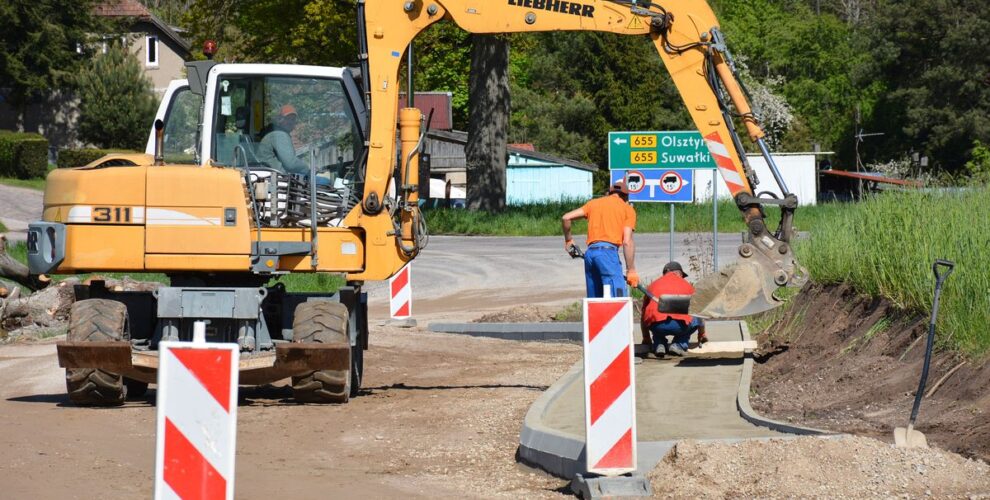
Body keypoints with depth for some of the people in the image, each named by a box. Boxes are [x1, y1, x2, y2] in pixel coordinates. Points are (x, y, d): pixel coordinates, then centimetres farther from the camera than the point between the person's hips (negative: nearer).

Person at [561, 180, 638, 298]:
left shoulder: (594, 203, 23)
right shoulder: (628, 209, 11)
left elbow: (566, 218, 14)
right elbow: (627, 242, 0)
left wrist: (568, 240, 30)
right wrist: (631, 270, 1)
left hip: (590, 252, 5)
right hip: (608, 252, -5)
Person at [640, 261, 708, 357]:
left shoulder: (653, 285, 28)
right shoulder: (686, 285, 24)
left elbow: (644, 315, 34)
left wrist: (646, 338, 48)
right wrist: (702, 334, 52)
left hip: (656, 325, 2)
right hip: (679, 325, -2)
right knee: (696, 320, 30)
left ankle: (659, 345, 13)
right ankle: (678, 345, 10)